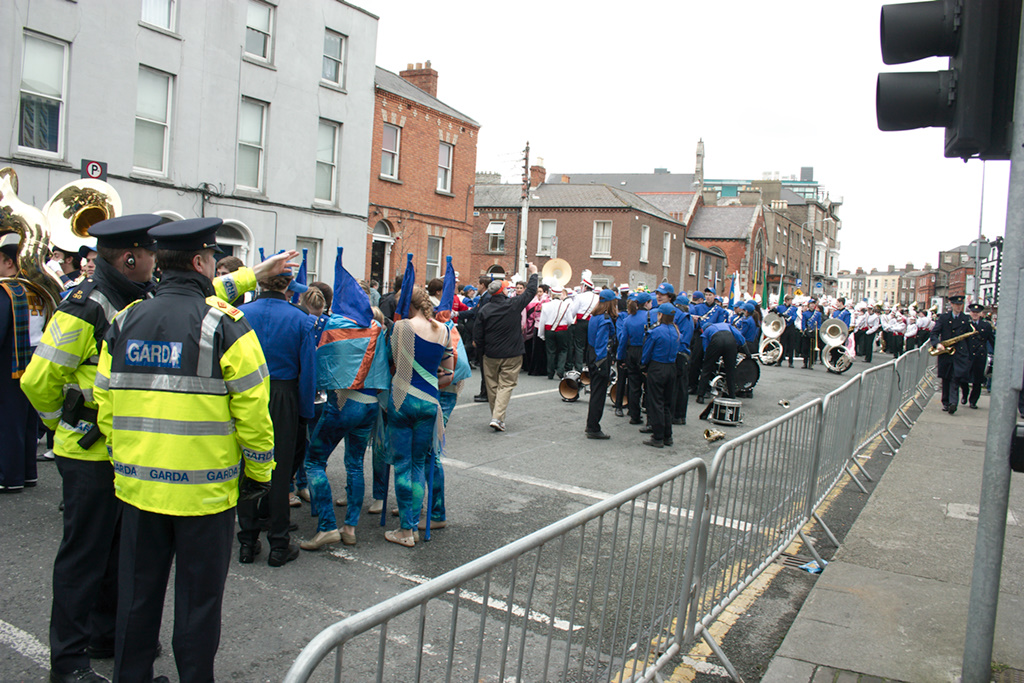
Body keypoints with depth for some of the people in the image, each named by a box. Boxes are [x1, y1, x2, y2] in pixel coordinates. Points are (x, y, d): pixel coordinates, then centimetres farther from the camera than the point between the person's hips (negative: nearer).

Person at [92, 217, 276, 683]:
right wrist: (259, 471, 0)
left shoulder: (125, 322, 3)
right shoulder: (225, 323, -11)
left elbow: (105, 405, 8)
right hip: (204, 488, -4)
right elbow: (252, 410, -13)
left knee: (138, 592, 18)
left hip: (138, 485, 5)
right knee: (198, 596, 9)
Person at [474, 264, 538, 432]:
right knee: (506, 385, 2)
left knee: (492, 386, 15)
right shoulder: (514, 304, -10)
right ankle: (498, 418, -11)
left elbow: (477, 337, -3)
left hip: (491, 355, 2)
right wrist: (534, 273, 18)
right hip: (512, 355, -2)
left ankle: (495, 417, 25)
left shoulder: (484, 310, -5)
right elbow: (531, 291, 4)